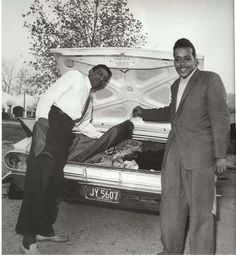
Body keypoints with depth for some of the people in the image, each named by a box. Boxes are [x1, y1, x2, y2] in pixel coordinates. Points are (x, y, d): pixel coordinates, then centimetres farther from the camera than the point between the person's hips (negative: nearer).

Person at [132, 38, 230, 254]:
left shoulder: (210, 79, -4)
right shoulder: (176, 85, 18)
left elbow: (220, 119, -9)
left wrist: (221, 155, -14)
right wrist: (145, 113, 35)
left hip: (199, 155, -7)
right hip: (174, 154, 8)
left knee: (200, 211, -1)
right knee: (171, 207, 14)